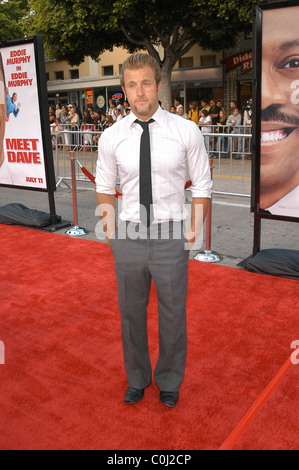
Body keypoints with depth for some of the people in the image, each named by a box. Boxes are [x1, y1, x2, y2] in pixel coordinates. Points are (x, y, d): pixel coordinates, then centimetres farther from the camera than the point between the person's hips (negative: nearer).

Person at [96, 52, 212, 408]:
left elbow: (202, 185, 0)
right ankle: (137, 378, 45)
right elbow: (105, 186, 9)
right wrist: (108, 214, -5)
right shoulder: (111, 137, -2)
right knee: (131, 312, 18)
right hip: (128, 235, 2)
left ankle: (170, 381, 43)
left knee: (172, 315, 14)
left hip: (170, 235, -1)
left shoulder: (186, 131, -7)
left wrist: (196, 228, -8)